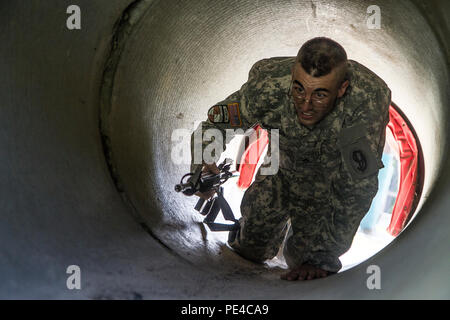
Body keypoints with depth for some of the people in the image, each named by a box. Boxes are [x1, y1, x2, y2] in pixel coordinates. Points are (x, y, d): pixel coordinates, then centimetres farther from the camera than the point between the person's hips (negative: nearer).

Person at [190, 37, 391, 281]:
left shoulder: (368, 101, -40)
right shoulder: (269, 86, -34)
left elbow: (357, 189, -36)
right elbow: (213, 124, -17)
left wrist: (323, 259, -36)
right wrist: (202, 164, -38)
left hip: (335, 175, -1)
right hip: (286, 166, 2)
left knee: (300, 256, -4)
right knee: (251, 249, 4)